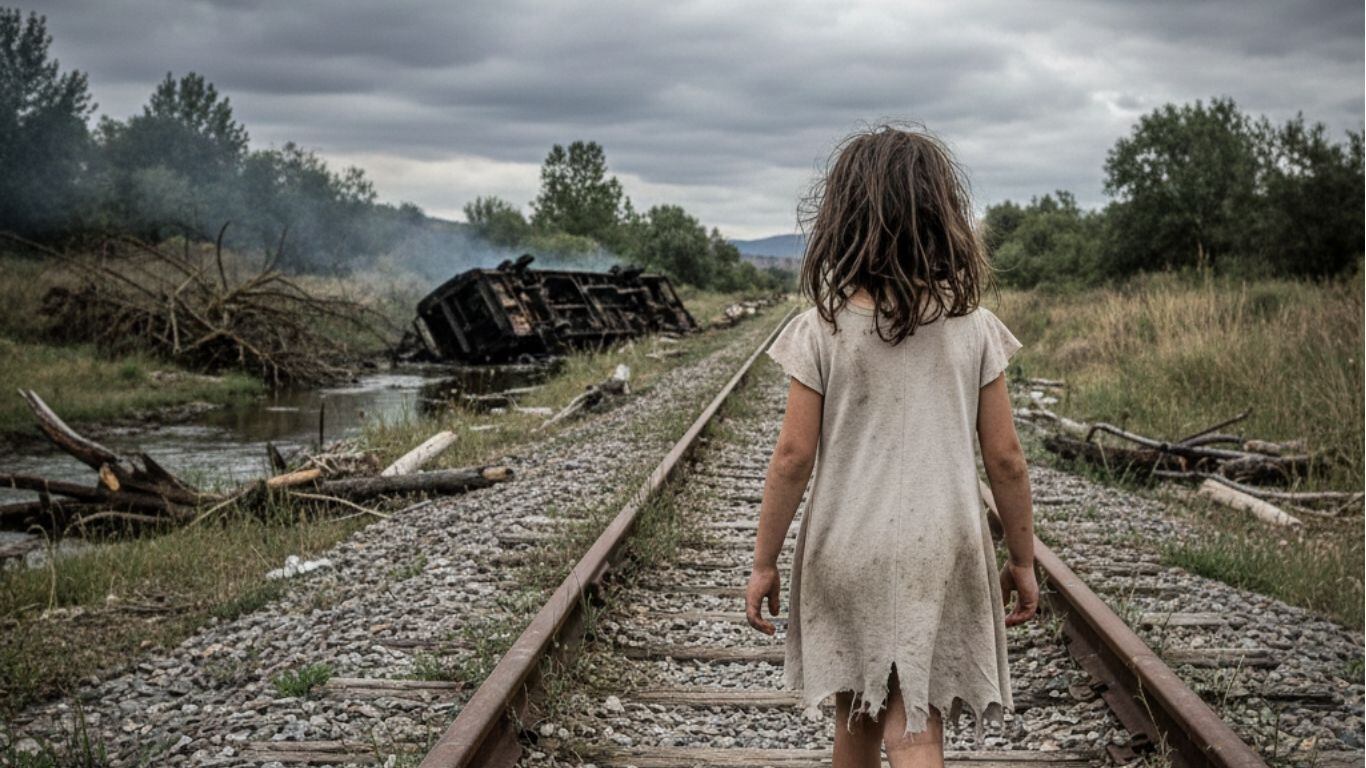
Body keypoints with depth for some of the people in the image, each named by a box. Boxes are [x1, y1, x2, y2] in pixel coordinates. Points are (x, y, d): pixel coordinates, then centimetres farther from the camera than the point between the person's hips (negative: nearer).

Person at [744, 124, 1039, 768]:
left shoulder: (821, 330, -6)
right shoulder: (973, 328, -2)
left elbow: (793, 457, -7)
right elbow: (1004, 457, -1)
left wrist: (763, 562, 3)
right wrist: (1023, 560, 11)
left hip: (845, 552, 0)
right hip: (940, 553, 0)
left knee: (856, 716, 19)